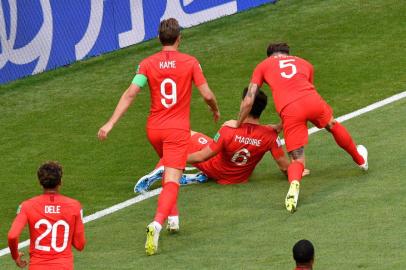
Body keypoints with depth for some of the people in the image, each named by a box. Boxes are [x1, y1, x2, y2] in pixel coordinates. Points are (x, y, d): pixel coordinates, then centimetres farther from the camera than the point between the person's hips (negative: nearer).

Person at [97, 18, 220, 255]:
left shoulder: (147, 64, -1)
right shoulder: (190, 62, -6)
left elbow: (130, 94, -10)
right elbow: (207, 95, -7)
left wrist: (111, 123, -12)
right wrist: (216, 111, 15)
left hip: (154, 129, 4)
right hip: (178, 130, -4)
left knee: (168, 168, 31)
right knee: (172, 182, -11)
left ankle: (172, 217, 31)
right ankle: (157, 224, -33)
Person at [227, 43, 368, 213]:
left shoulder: (263, 66, 25)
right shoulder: (304, 64, 32)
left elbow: (248, 101, 18)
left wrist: (238, 123, 33)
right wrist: (281, 126, 43)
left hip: (288, 110, -2)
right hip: (312, 100, 2)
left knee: (297, 159, 5)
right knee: (332, 126, 33)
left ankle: (294, 184, -27)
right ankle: (360, 160, 52)